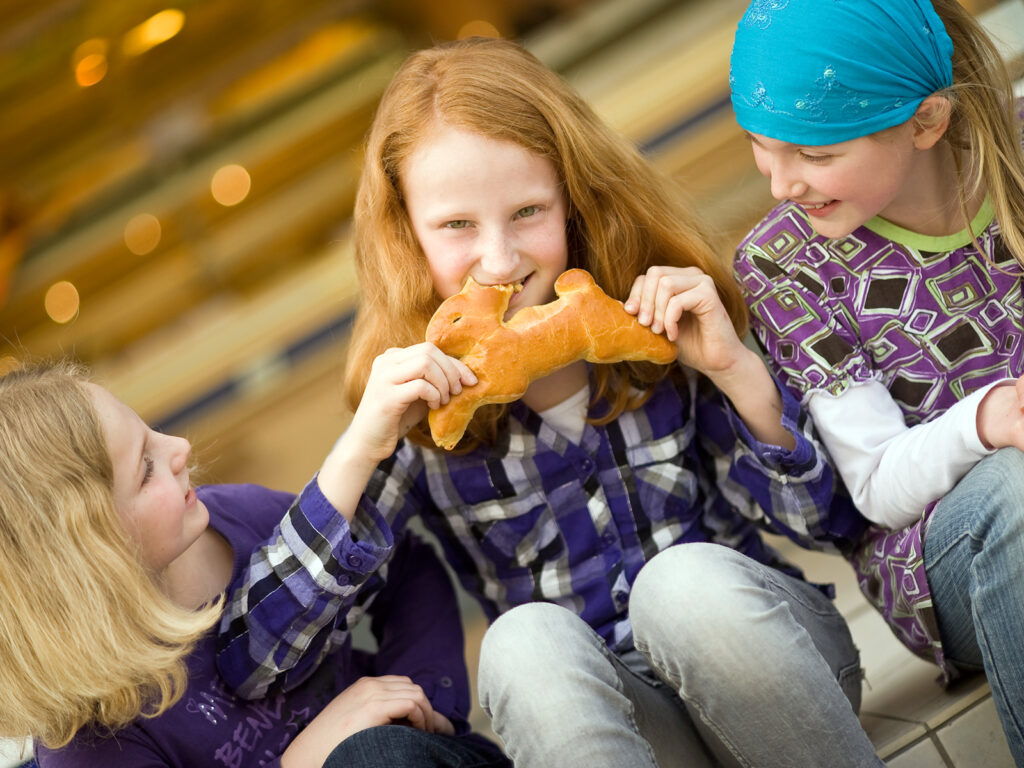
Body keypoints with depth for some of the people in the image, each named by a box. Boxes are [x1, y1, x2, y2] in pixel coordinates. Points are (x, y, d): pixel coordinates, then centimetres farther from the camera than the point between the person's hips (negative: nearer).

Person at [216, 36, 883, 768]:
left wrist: (736, 368, -18)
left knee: (686, 579, -31)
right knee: (526, 643, -31)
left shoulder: (658, 319, -5)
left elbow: (838, 515, -2)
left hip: (762, 654, 0)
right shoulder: (419, 410, -6)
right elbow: (251, 667, -14)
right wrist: (360, 452, -25)